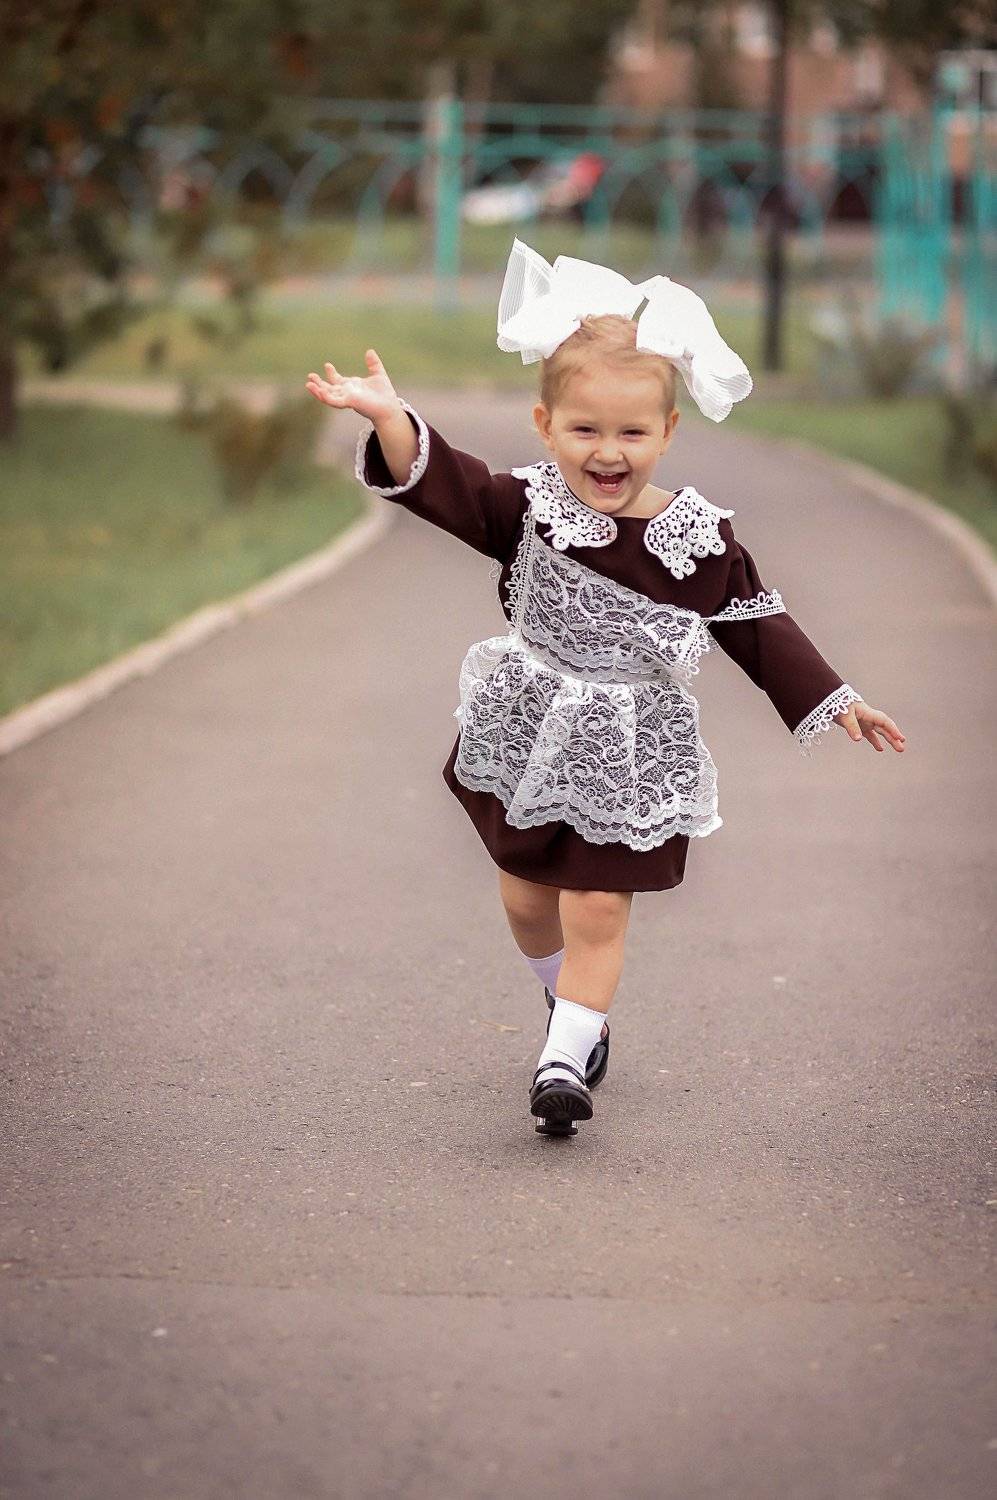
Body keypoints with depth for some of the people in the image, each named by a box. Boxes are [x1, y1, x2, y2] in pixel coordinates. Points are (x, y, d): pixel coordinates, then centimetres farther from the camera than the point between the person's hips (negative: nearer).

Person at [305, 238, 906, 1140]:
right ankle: (580, 1011, 42)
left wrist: (835, 701, 3)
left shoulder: (698, 538, -10)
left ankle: (566, 1060, 4)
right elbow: (439, 483, -22)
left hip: (632, 754, -2)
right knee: (528, 901, 15)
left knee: (598, 909, -4)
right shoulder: (529, 508, -10)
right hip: (531, 740, 2)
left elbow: (757, 625, 1)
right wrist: (390, 418, -40)